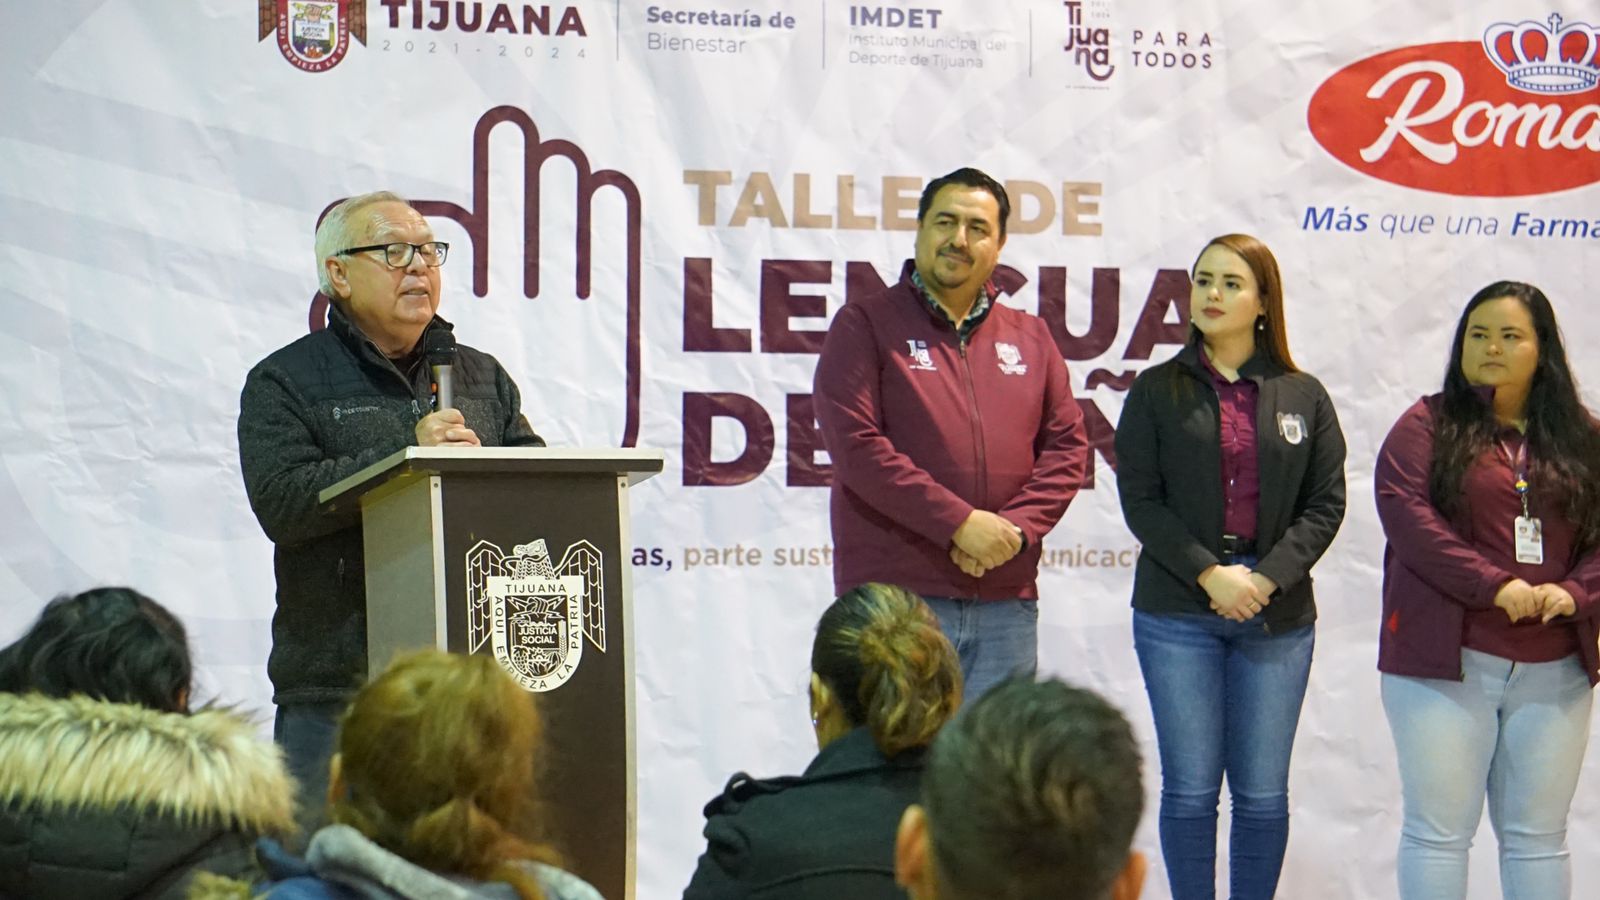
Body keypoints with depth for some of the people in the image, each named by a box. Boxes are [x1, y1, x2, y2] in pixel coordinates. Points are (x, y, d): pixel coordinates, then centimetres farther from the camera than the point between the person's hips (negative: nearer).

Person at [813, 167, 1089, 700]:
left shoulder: (1030, 339, 15)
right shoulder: (865, 326, 1)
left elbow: (1068, 445, 11)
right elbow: (854, 445, -10)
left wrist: (1017, 527, -7)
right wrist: (958, 522, -14)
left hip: (1007, 603, 5)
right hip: (893, 597, -4)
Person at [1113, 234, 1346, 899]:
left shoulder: (1304, 397, 7)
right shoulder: (1157, 391, 4)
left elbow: (1325, 504, 3)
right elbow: (1140, 500, -2)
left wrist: (1266, 580, -10)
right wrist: (1210, 573, -13)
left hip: (1278, 615, 1)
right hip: (1177, 612, -1)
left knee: (1262, 792, 5)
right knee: (1189, 789, 1)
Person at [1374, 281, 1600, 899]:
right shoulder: (1428, 426, 3)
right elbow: (1404, 513, -11)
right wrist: (1495, 586, -17)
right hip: (1446, 661, -3)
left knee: (1537, 838, 9)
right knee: (1438, 830, 0)